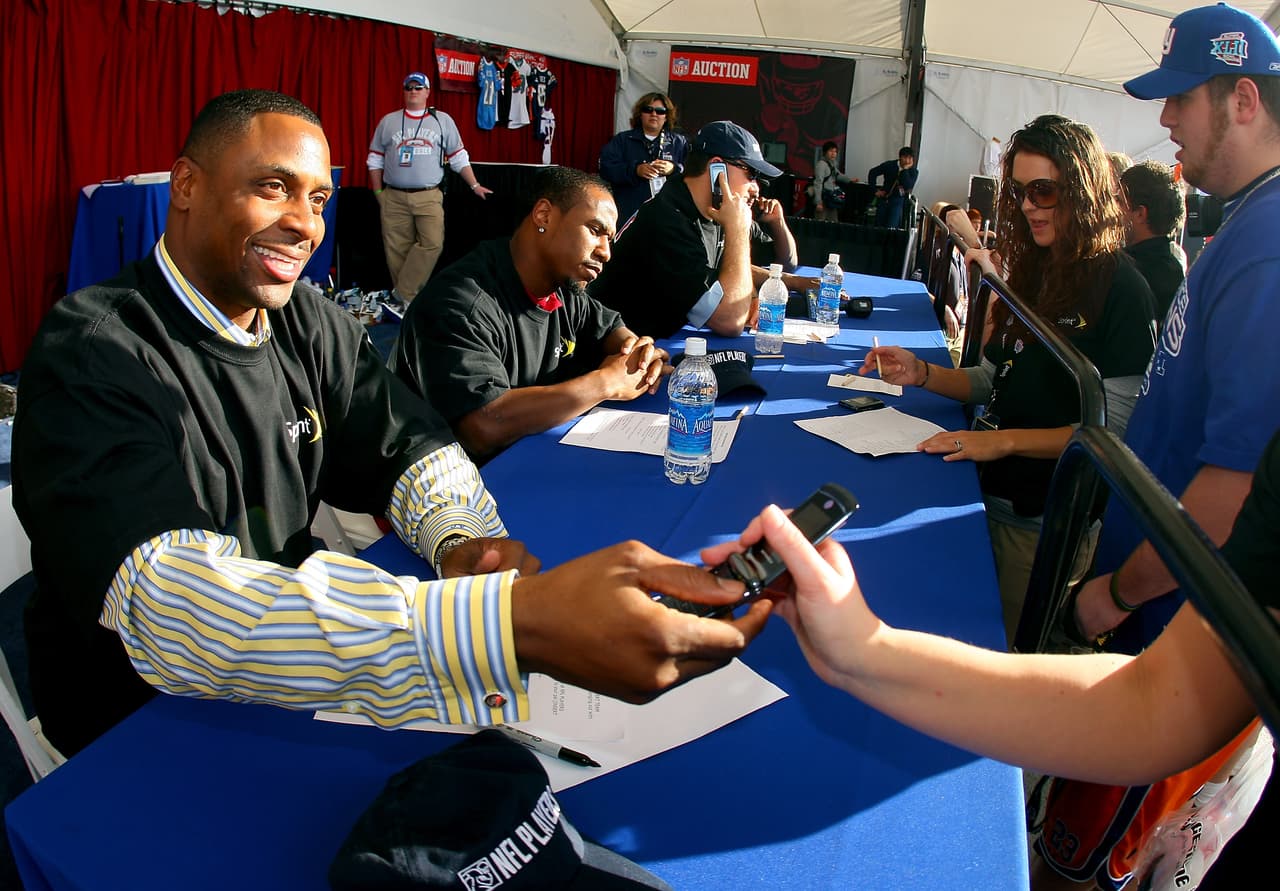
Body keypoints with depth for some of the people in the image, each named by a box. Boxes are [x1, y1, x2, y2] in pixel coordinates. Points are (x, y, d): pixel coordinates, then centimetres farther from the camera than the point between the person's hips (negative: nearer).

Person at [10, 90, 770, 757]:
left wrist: (465, 540, -27)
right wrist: (511, 621, -52)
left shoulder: (309, 326, 0)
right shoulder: (94, 355, -23)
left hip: (286, 679, 6)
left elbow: (413, 446, 0)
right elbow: (168, 599, -38)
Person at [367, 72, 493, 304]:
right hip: (394, 197, 1)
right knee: (397, 249, 0)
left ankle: (404, 294, -9)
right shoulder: (388, 122, 12)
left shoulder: (443, 121, 11)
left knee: (432, 243, -18)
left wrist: (475, 186, 7)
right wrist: (378, 192, 8)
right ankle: (403, 298, 12)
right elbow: (375, 159, 15)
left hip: (429, 196, -1)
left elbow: (458, 158, 13)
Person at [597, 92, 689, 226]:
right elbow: (606, 167, -1)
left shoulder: (679, 142, 14)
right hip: (629, 213, 0)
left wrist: (674, 169, -16)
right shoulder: (622, 140, 12)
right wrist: (635, 169, -15)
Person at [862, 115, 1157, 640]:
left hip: (1047, 520, -6)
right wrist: (921, 374, -2)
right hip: (991, 493, 7)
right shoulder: (1033, 273, 10)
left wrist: (1005, 440, -22)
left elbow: (1113, 428, -18)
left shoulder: (1119, 289, -13)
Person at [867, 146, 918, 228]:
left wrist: (905, 170, -25)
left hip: (898, 201, -2)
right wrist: (875, 190, 0)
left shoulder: (913, 172, -8)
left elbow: (908, 187, -25)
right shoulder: (890, 165, -6)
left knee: (891, 228, -16)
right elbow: (872, 173, 4)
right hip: (884, 199, 2)